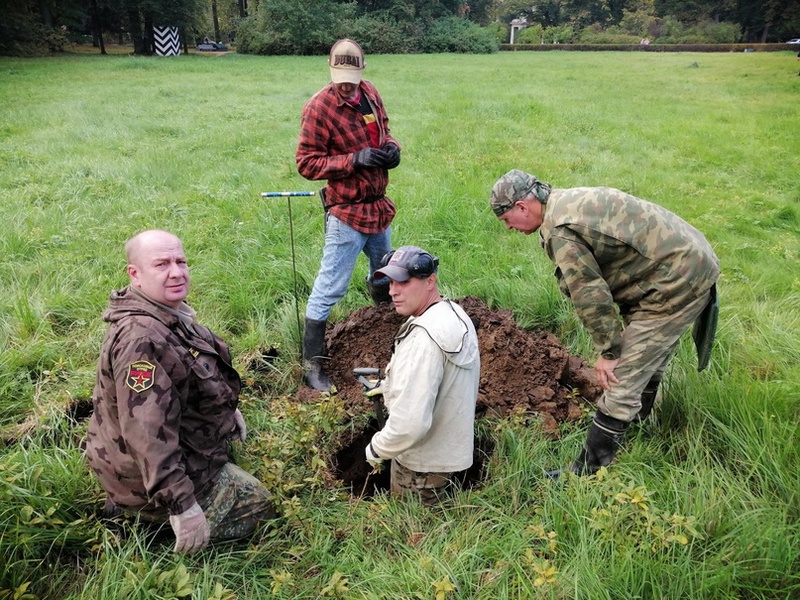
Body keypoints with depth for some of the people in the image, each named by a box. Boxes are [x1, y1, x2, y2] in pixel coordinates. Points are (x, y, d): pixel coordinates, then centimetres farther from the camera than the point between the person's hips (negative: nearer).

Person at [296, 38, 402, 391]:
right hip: (347, 213, -8)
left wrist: (392, 148, -5)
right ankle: (312, 363, 7)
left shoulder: (370, 93, 4)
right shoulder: (319, 108, -17)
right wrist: (355, 159, -26)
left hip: (379, 206, 8)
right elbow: (306, 164, -16)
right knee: (330, 287, -5)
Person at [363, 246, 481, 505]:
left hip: (423, 466, -9)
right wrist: (392, 384, 13)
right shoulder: (454, 312, -2)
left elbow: (410, 422, -36)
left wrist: (376, 449, -18)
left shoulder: (423, 338, -34)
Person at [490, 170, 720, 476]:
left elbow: (590, 293, -19)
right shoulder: (570, 200, 11)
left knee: (621, 378, -6)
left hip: (676, 283, -10)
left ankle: (587, 473, 3)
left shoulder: (559, 230, -20)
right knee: (647, 362, 26)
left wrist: (607, 350, -8)